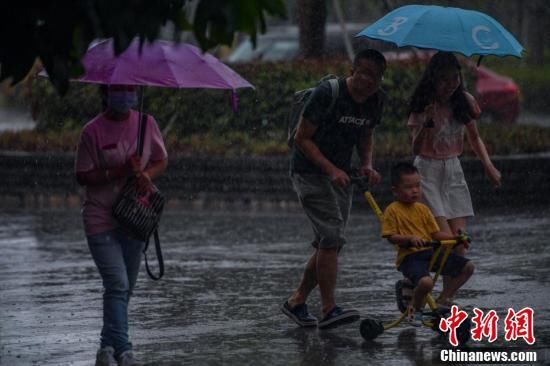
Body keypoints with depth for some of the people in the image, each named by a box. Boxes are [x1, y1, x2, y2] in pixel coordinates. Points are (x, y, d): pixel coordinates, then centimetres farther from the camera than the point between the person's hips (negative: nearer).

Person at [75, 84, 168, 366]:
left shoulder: (146, 123, 3)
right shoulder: (93, 131, -9)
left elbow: (161, 160, 12)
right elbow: (82, 176, -9)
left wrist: (147, 174, -10)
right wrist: (118, 172, -21)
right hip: (101, 219, -5)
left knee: (126, 287, 8)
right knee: (118, 285, -15)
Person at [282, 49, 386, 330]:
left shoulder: (375, 100, 2)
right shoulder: (327, 94, -19)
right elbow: (302, 138, -16)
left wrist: (367, 165, -1)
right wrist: (331, 169, -25)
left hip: (340, 175, 8)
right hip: (310, 171, -8)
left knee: (330, 244, 5)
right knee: (331, 236, -19)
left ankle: (297, 302, 19)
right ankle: (329, 310, -19)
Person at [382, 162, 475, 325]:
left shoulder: (423, 209, 15)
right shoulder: (393, 210, -3)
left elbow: (435, 233, 15)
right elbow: (391, 236, -9)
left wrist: (455, 237, 0)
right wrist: (410, 238, -25)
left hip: (430, 251, 7)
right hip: (409, 255, -7)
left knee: (468, 267, -1)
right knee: (426, 281, -37)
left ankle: (442, 301, 9)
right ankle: (415, 308, -2)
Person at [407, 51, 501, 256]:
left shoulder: (464, 102, 2)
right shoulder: (423, 107, -11)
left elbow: (474, 138, 16)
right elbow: (416, 149, -16)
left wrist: (488, 166, 3)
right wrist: (426, 124, -31)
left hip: (453, 169, 5)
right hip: (428, 170, -5)